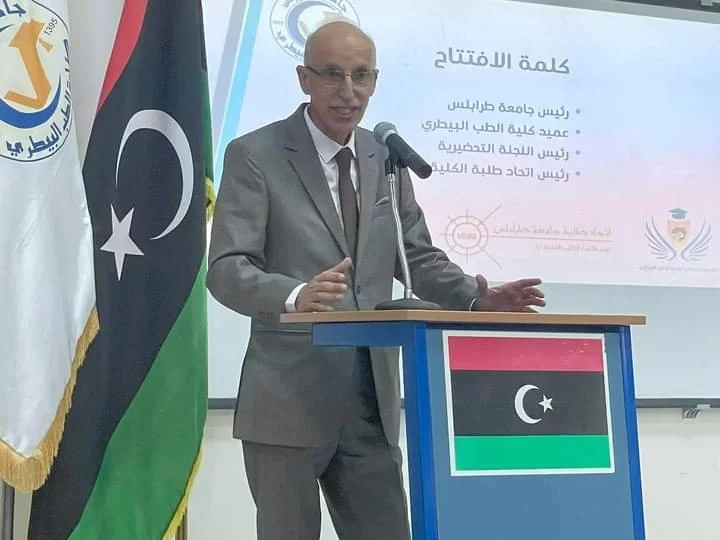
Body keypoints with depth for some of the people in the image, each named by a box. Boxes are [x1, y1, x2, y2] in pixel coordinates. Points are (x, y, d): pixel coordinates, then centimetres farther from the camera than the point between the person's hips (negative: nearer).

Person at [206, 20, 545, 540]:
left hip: (373, 398, 5)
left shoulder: (386, 160, 12)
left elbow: (419, 259, 16)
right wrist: (297, 295, -33)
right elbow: (228, 269, -13)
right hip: (288, 399, -4)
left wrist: (476, 296, -3)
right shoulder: (255, 155, -5)